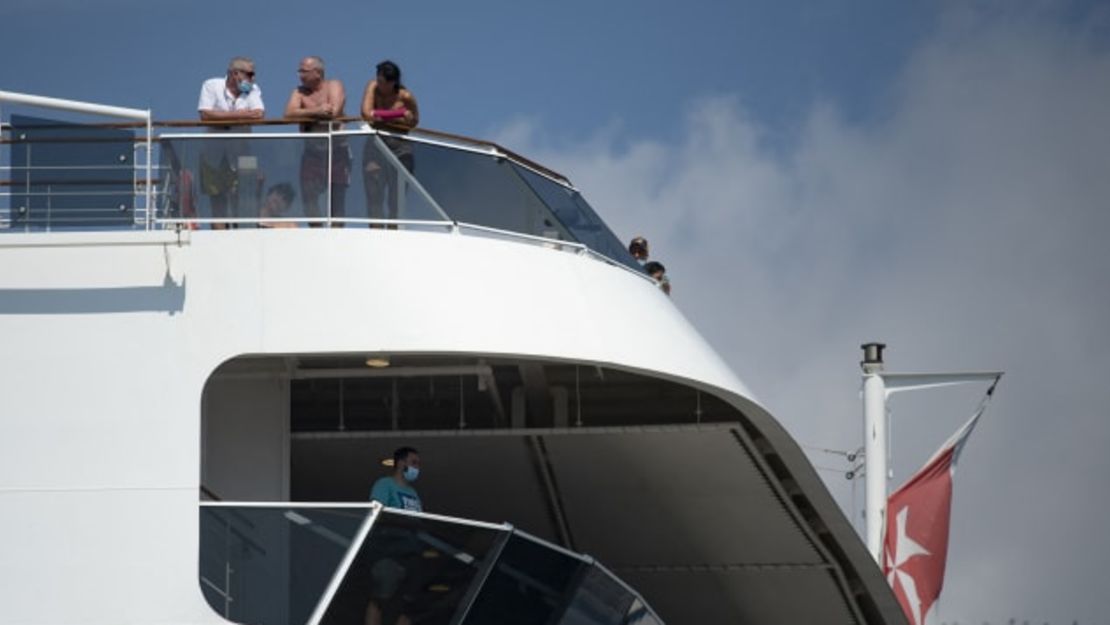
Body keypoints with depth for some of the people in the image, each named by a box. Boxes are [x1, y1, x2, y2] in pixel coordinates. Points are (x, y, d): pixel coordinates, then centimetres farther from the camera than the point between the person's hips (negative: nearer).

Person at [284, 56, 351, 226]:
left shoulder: (333, 86, 0)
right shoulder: (300, 92, 8)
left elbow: (334, 111, -18)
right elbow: (289, 113, -11)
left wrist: (308, 114, -8)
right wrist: (318, 111, -17)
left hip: (336, 148, -3)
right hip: (312, 150, 3)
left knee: (338, 196, 1)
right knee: (308, 195, -2)